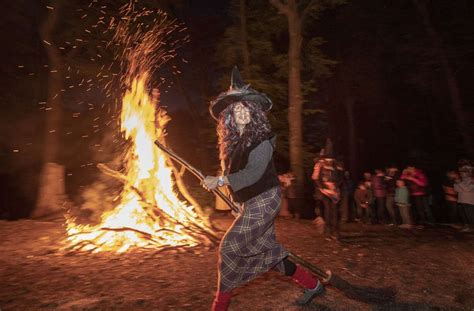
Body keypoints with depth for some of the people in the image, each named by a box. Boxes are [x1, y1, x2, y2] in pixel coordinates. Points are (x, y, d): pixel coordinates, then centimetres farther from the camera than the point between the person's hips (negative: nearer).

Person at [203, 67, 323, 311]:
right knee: (266, 250, 16)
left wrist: (220, 181, -20)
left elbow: (253, 173, -25)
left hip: (263, 201, -9)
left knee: (230, 248, -4)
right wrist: (237, 201, 15)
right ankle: (312, 285, 33)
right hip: (250, 203, 9)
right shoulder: (234, 140, 7)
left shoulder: (261, 139, -15)